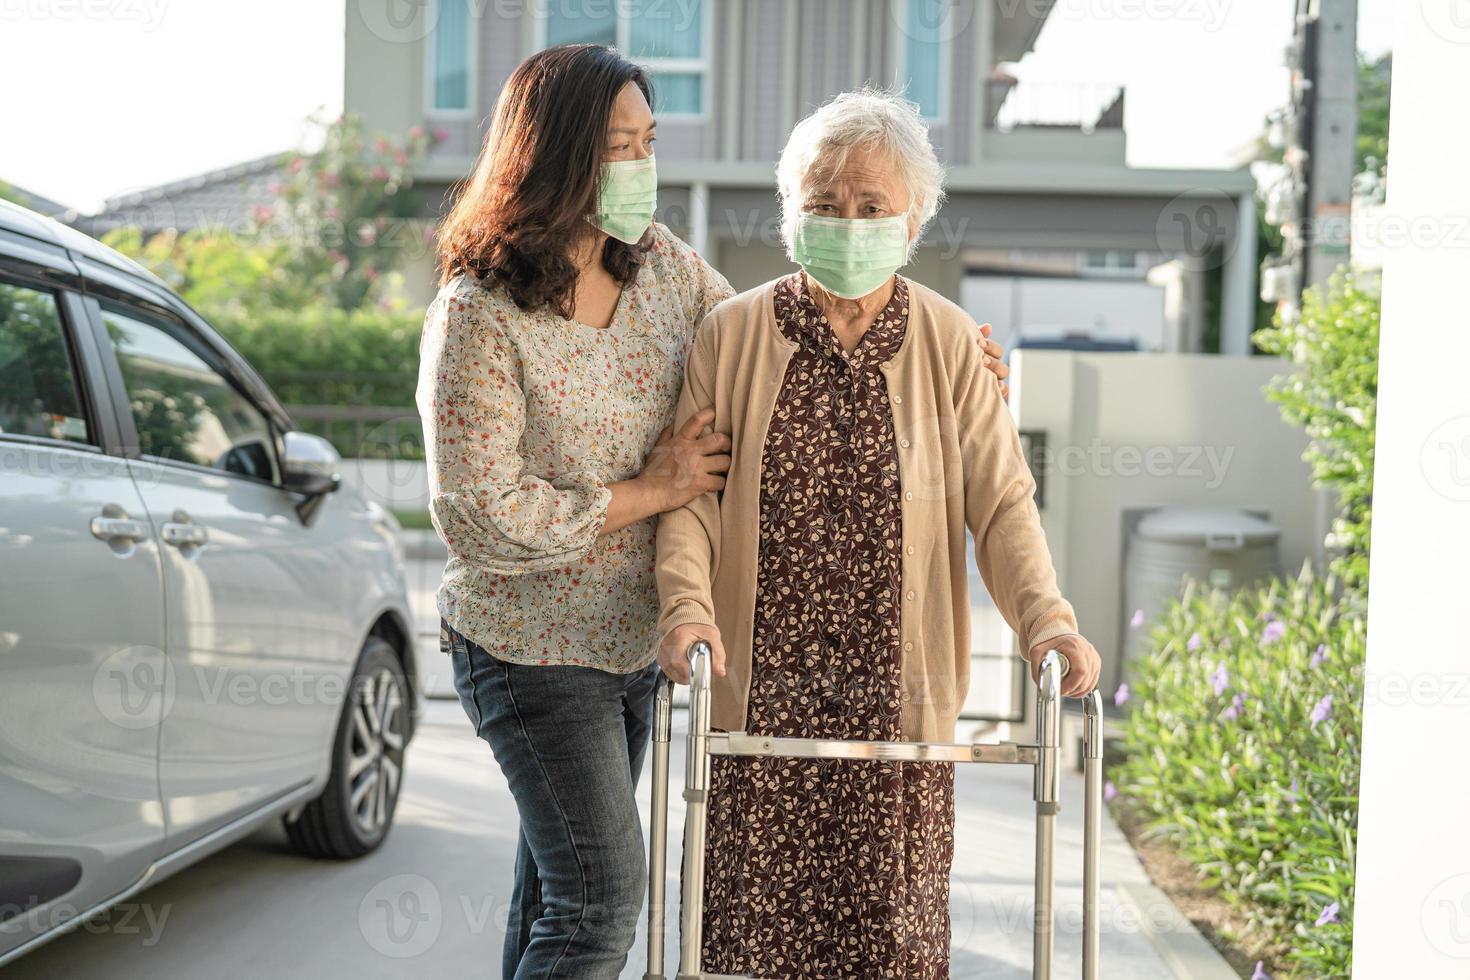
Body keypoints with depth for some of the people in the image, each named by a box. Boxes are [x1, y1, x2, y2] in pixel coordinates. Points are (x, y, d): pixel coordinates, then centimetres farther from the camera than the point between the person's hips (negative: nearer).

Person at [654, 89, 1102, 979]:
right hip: (760, 688, 0)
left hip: (899, 692, 0)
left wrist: (1047, 618, -16)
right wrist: (687, 605, -17)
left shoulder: (951, 345, 3)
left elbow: (1001, 498, 0)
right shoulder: (733, 334, 3)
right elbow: (690, 489, 0)